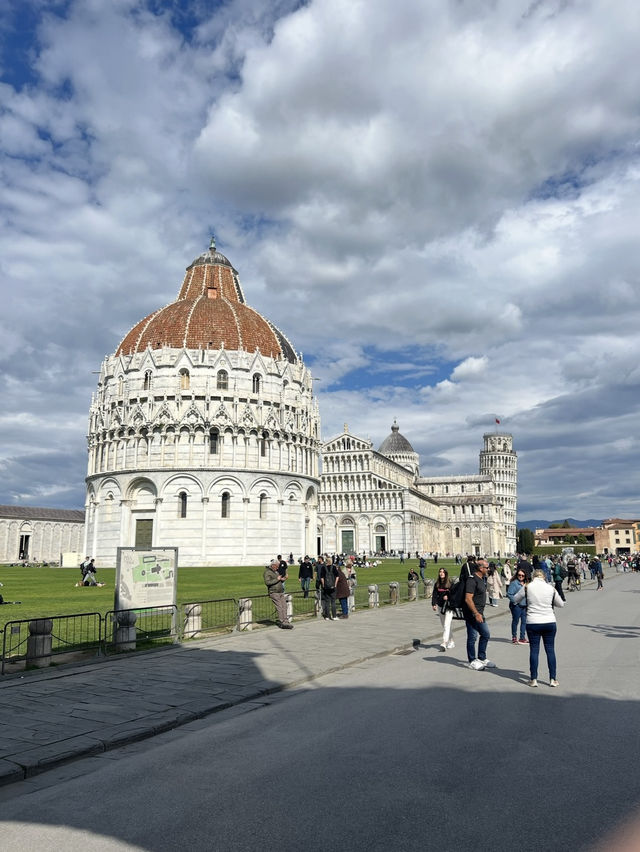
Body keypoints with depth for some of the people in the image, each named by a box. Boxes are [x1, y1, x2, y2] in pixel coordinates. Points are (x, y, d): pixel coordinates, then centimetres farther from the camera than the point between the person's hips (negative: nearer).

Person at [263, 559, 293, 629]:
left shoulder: (276, 571, 19)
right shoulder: (267, 572, -8)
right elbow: (267, 582, -21)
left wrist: (281, 579, 9)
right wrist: (277, 579, -18)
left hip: (281, 592, 8)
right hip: (274, 592, -8)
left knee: (284, 606, 1)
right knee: (279, 607, -10)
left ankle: (286, 622, 1)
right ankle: (282, 623, -7)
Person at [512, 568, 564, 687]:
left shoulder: (527, 587, -3)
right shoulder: (551, 588, 2)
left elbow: (515, 599, 8)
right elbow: (561, 604, 13)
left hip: (533, 623, -1)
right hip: (550, 622, 1)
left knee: (534, 650, 4)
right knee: (550, 650, 9)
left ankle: (533, 679, 7)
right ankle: (553, 679, 13)